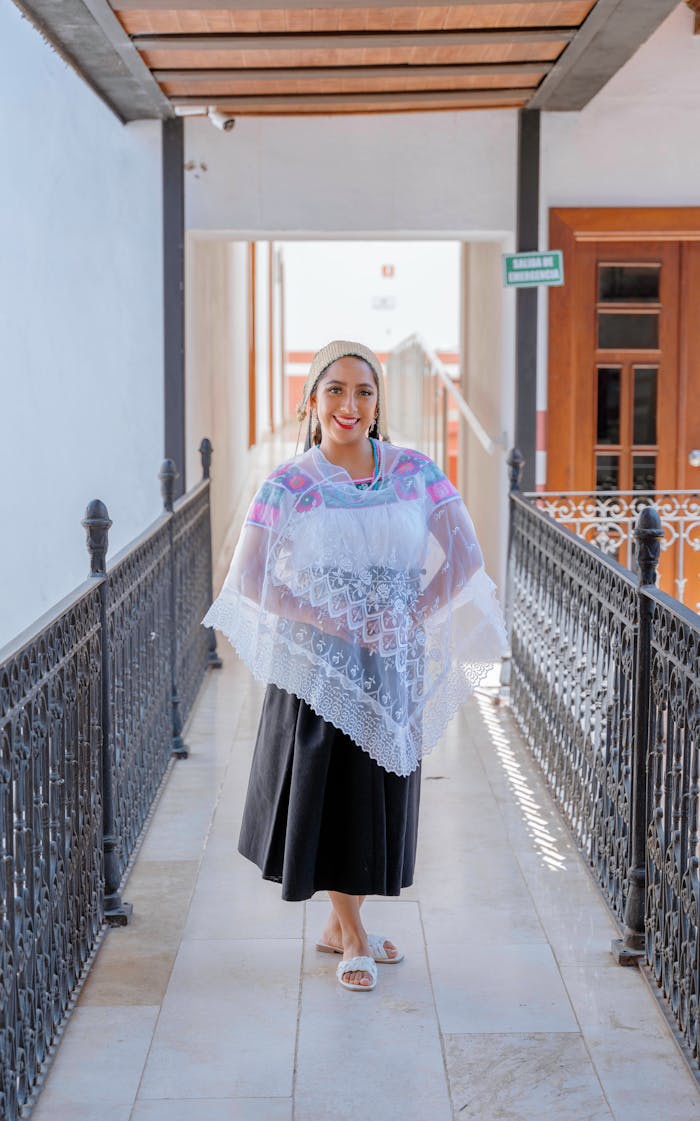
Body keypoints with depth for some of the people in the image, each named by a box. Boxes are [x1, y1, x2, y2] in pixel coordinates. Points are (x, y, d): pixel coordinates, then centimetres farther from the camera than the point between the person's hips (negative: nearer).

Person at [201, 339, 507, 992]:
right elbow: (249, 578, -9)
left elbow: (463, 558, -1)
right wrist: (328, 621, -17)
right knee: (328, 788, 2)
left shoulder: (416, 473, -1)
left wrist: (410, 617, -13)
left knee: (380, 788, 11)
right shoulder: (289, 486, -7)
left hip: (394, 662, 3)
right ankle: (352, 938, 21)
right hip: (319, 664, -3)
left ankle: (340, 923, 31)